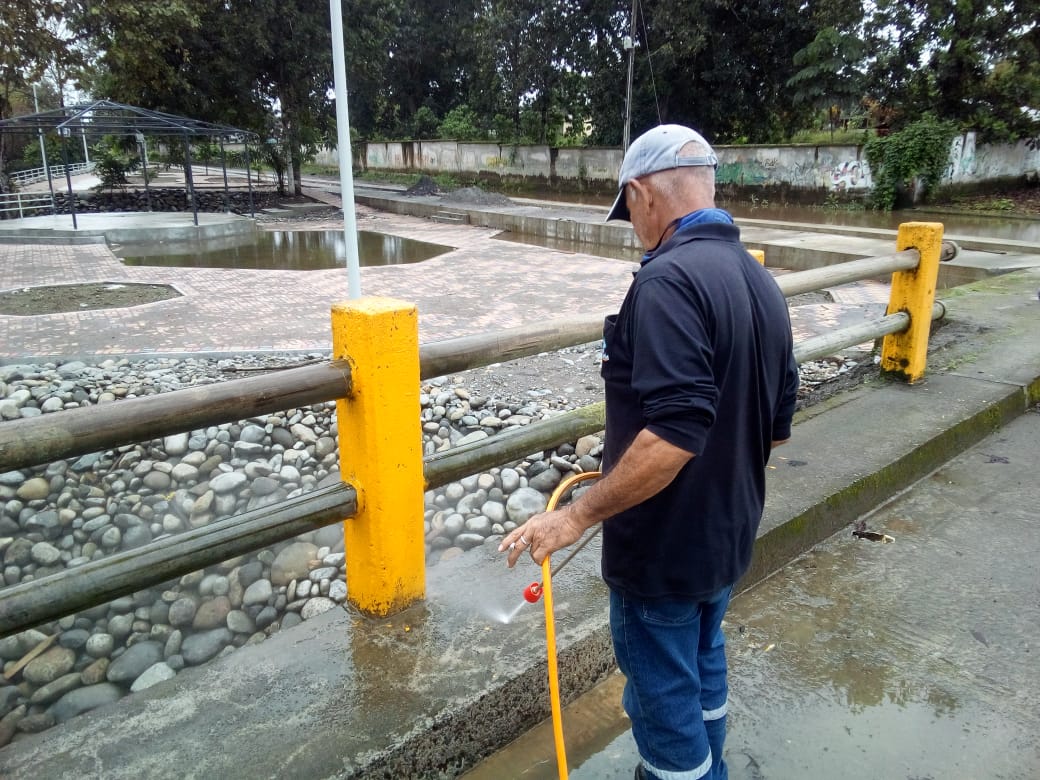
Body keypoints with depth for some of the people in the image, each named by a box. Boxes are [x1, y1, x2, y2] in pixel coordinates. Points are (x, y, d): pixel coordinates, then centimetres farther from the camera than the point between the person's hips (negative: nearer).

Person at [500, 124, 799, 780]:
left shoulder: (670, 278, -25)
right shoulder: (762, 281, 3)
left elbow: (675, 432, -34)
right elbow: (778, 428, 9)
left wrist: (578, 515, -26)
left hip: (664, 549, -9)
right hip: (731, 535, 9)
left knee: (664, 698, 13)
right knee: (703, 663, 29)